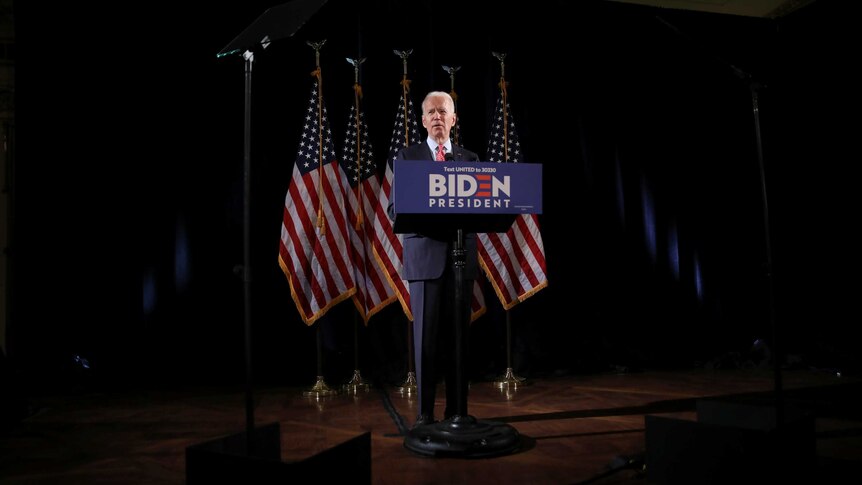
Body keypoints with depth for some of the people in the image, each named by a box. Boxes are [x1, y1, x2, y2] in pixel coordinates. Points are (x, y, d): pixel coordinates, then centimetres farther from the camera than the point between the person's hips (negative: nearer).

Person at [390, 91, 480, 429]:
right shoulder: (407, 156, 8)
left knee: (458, 335, 5)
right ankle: (425, 411, 8)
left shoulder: (470, 159, 14)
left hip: (461, 254, 2)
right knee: (426, 334, -1)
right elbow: (396, 208, 3)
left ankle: (456, 410, 14)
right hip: (424, 253, -2)